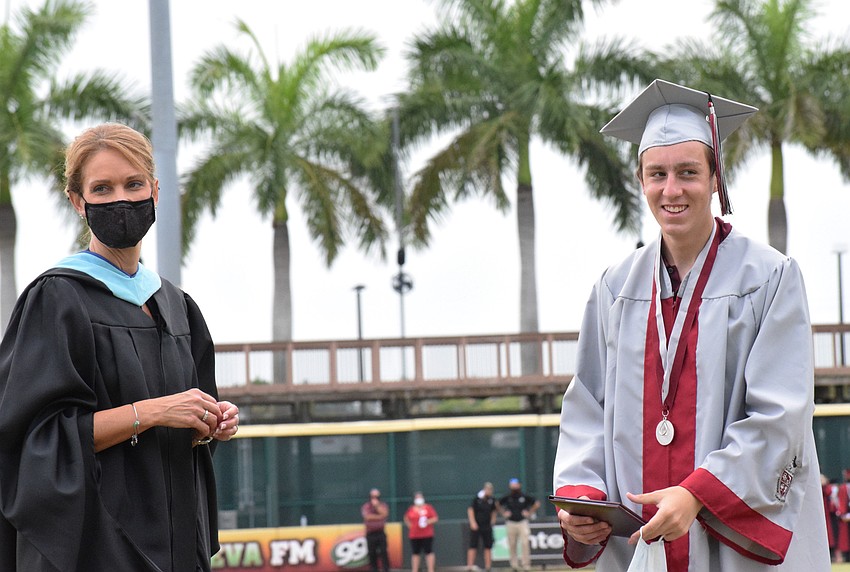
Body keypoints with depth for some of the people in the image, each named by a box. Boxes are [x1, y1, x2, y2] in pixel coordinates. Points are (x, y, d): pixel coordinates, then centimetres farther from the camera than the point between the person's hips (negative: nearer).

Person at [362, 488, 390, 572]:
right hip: (370, 533, 0)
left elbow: (385, 513, -12)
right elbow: (367, 516, -12)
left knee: (384, 552, -10)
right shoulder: (366, 506, 5)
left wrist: (377, 505, -12)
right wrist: (379, 517, -9)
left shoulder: (383, 505, 8)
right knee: (372, 554, 1)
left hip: (381, 533, 0)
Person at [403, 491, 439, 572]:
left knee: (429, 552, -5)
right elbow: (406, 519, 21)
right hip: (414, 535, 2)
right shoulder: (411, 509, 8)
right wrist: (410, 525, 4)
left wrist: (428, 521, -17)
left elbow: (435, 518, 0)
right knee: (415, 553, 4)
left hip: (427, 535, -2)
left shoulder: (428, 508, 2)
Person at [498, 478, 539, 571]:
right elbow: (498, 505, 20)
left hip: (522, 522, -2)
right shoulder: (507, 498, 4)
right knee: (512, 545, 3)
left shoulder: (525, 497, 0)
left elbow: (537, 504, 9)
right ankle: (514, 564, 12)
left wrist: (530, 513, 2)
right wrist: (504, 513, 9)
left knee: (525, 543, -9)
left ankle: (526, 564, -5)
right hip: (511, 524, 2)